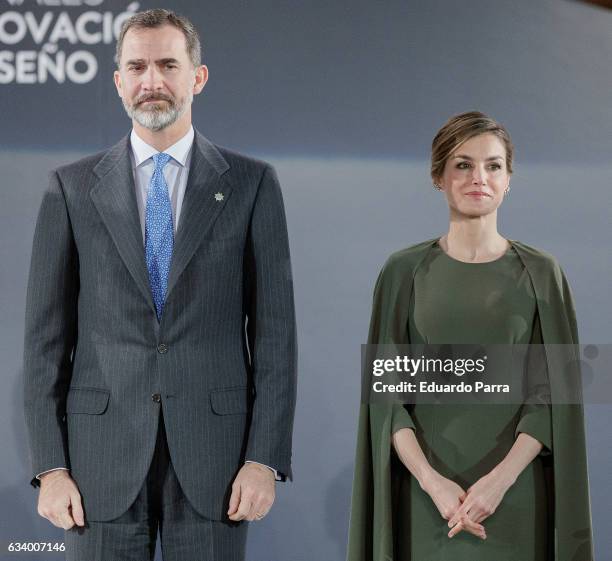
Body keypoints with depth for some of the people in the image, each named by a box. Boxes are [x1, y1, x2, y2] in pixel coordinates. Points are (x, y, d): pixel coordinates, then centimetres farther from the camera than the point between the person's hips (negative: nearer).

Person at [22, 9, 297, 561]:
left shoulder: (251, 183, 4)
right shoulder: (73, 187, 6)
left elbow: (274, 329, 2)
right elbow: (47, 336, 4)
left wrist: (265, 459, -6)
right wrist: (50, 468, -3)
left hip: (212, 453, 0)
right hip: (103, 454, 1)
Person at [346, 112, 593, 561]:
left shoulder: (541, 274, 2)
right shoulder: (405, 271, 2)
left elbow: (552, 393, -3)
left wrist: (500, 480, -16)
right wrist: (432, 481, -15)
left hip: (515, 496, 0)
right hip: (425, 493, 0)